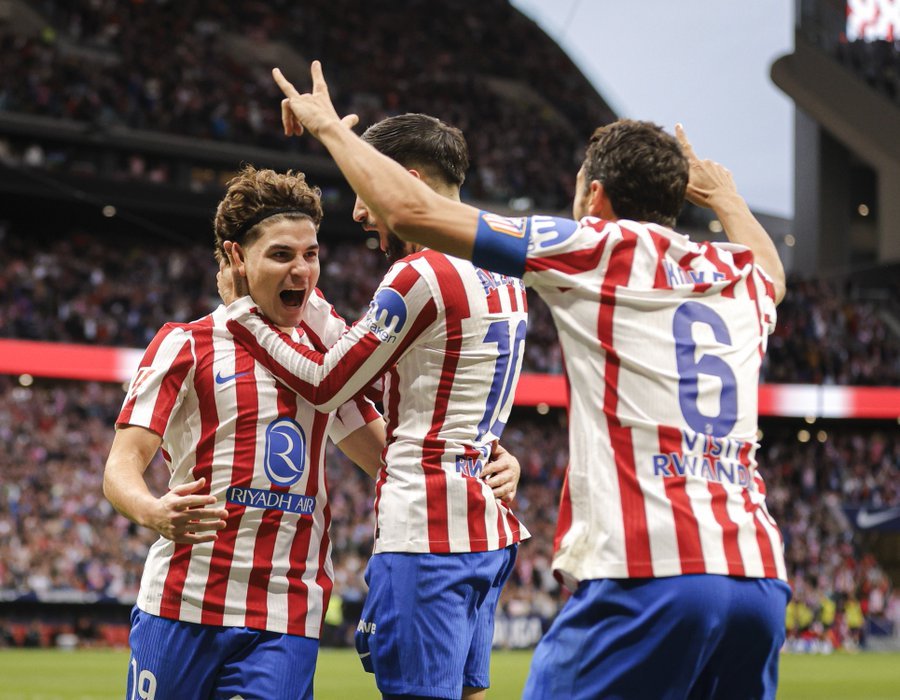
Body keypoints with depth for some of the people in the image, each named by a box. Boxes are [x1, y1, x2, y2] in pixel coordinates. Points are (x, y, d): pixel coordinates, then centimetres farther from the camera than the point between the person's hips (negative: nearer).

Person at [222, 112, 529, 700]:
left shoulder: (420, 275, -13)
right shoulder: (505, 276, 16)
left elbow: (326, 386, -4)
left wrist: (243, 312, 7)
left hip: (427, 530, -9)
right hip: (490, 527, 9)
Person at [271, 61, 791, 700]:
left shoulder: (602, 248, 3)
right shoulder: (744, 279, 20)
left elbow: (411, 211, 1)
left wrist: (330, 126, 17)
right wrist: (724, 192, 66)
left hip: (648, 579, -6)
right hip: (761, 578, 6)